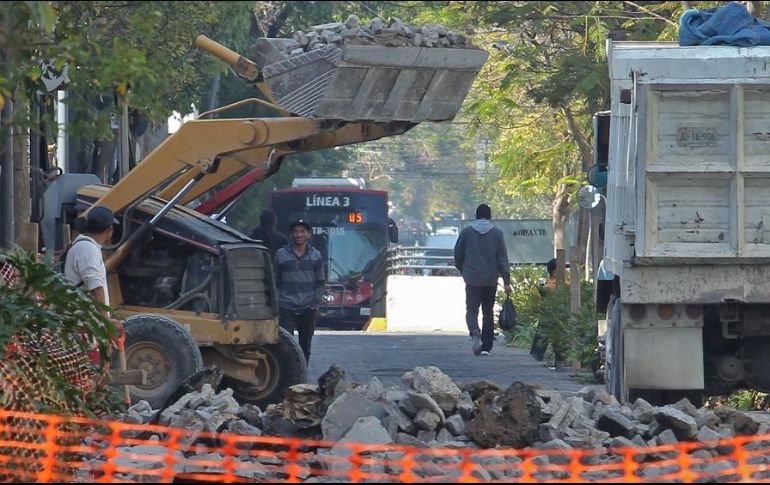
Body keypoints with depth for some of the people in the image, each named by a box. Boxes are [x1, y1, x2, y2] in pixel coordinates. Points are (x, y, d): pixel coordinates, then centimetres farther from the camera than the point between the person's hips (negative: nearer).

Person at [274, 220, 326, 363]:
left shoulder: (315, 255, 7)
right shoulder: (281, 254, 3)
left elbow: (320, 282, 9)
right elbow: (275, 282, 6)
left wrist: (315, 303, -2)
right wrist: (276, 302, -3)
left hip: (308, 309, 2)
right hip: (286, 308, -2)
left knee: (305, 346, 10)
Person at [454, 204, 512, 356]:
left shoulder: (467, 232, -2)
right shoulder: (497, 234, -2)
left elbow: (458, 254, 6)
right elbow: (503, 259, -3)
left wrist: (463, 270, 24)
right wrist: (507, 282, 0)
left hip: (472, 280, -1)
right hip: (491, 280, 1)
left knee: (471, 310, 3)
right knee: (488, 313, 11)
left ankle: (475, 333, -27)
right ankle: (486, 346, 11)